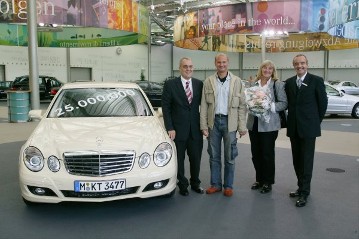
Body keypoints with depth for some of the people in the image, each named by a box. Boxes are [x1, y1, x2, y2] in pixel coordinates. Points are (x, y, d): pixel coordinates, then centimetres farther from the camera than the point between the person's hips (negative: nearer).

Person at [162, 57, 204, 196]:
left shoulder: (199, 84, 4)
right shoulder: (170, 85, -5)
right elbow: (166, 107, -6)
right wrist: (170, 128, -11)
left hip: (196, 129, 3)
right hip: (178, 130, -2)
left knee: (196, 158, 12)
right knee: (179, 159, 9)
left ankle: (195, 183, 33)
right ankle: (182, 185, 27)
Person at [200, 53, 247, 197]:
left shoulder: (237, 81, 0)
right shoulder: (208, 82, 3)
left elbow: (242, 105, -1)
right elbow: (204, 105, 3)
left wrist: (242, 126, -6)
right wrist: (204, 125, -2)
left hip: (230, 122, -1)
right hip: (213, 121, 2)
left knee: (229, 157, 7)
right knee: (214, 156, 11)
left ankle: (228, 185, 21)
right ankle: (215, 184, 24)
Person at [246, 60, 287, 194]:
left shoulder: (278, 84, -1)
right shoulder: (254, 84, 11)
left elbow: (284, 103, -5)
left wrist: (270, 106, -17)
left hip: (269, 124, -4)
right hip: (254, 123, 4)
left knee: (267, 153, 2)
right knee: (255, 153, 9)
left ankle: (268, 182, 17)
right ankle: (259, 179, 26)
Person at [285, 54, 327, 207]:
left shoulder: (316, 80, -5)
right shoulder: (289, 82, 8)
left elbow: (323, 102, -1)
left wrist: (317, 121, 3)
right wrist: (289, 120, 8)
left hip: (308, 127, -5)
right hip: (293, 127, 5)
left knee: (306, 160, -1)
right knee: (297, 160, 11)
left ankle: (304, 193, 6)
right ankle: (301, 187, 25)